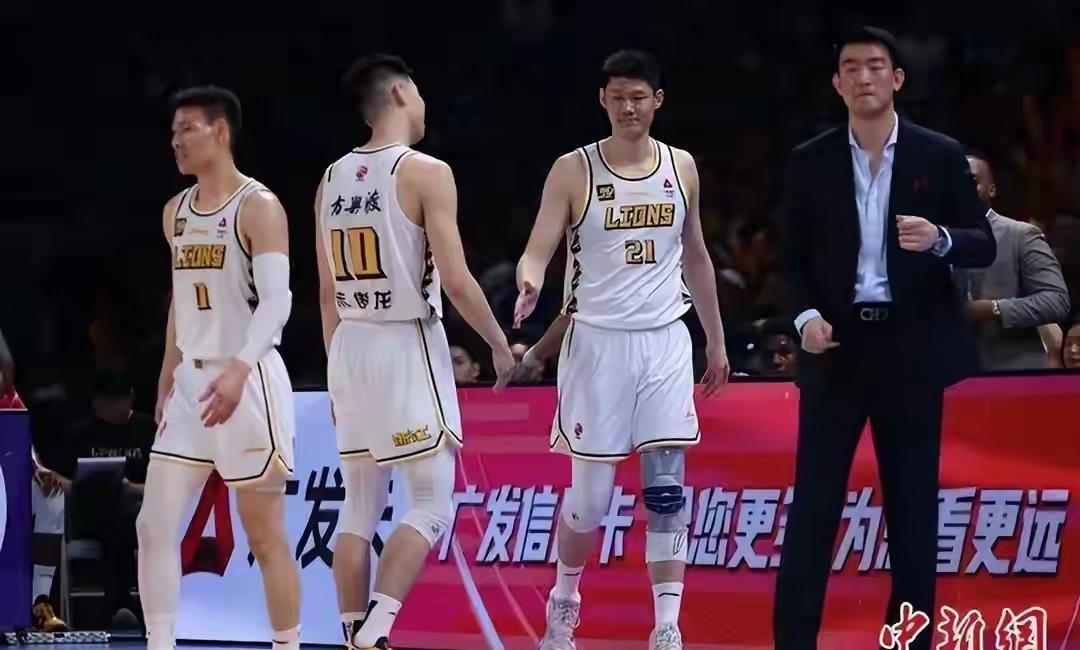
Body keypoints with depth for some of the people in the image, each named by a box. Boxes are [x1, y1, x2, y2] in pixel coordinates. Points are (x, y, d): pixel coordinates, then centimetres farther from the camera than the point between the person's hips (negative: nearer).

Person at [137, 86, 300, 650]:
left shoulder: (258, 208, -11)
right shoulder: (176, 212, 13)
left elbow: (276, 300, -21)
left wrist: (239, 368, -35)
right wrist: (168, 379, 20)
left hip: (249, 382, -7)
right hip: (191, 381, 7)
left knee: (264, 535, -1)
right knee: (154, 524, -2)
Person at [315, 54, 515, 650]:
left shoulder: (332, 179, 10)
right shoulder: (425, 173, -10)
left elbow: (328, 292, 15)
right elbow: (455, 281, -14)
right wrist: (500, 346, -2)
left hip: (348, 345, 7)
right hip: (408, 347, -7)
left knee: (360, 506, 12)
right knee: (432, 505, -3)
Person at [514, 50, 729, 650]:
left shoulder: (681, 168, 6)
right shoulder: (574, 171, -5)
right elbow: (539, 249, -11)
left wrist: (717, 340, 17)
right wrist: (531, 284, -34)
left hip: (665, 342, 3)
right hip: (598, 342, -3)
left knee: (667, 492, -4)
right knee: (591, 494, 1)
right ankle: (564, 601, 25)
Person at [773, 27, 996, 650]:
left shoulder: (940, 156, 2)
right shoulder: (811, 162, 5)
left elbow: (984, 246, 0)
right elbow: (794, 257, 8)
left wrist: (940, 240, -21)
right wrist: (806, 314, -10)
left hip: (911, 346, 0)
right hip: (837, 345, 0)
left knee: (914, 503, 4)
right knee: (814, 500, -2)